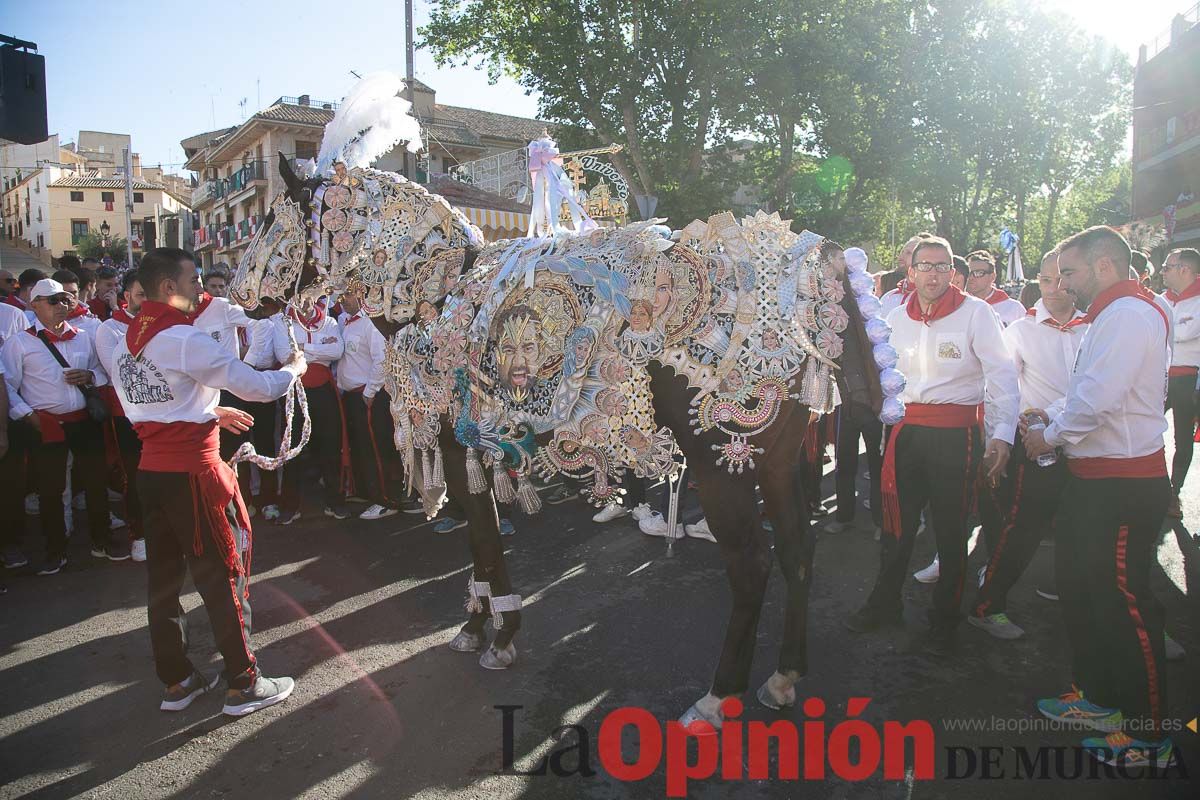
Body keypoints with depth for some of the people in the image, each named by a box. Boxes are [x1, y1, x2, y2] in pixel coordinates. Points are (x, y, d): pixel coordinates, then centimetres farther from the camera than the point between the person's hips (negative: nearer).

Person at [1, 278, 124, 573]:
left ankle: (102, 540, 25)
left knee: (95, 481, 9)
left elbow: (103, 371, 17)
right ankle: (55, 551, 20)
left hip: (84, 421, 3)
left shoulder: (83, 338, 11)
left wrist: (90, 376, -4)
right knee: (50, 489, 5)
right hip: (45, 425, -3)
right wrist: (28, 415, -12)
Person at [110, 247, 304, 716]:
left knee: (164, 576, 14)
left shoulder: (126, 344, 10)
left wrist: (210, 412, 22)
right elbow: (259, 387, -15)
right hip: (193, 473, -8)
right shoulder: (186, 340, -16)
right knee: (223, 575, 2)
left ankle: (175, 681, 26)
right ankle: (243, 684, 12)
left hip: (150, 471, 8)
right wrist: (293, 367, 4)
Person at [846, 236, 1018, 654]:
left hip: (957, 433, -4)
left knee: (950, 529, 7)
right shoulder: (897, 318, 8)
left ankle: (945, 616, 24)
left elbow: (1002, 375, -11)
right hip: (907, 429, 4)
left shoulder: (976, 312, -7)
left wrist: (1002, 435, -19)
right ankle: (885, 601, 29)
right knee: (896, 523, 12)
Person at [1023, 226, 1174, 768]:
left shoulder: (1128, 313, -17)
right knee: (1079, 585, 18)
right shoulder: (1112, 315, 16)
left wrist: (1051, 437, -11)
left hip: (1123, 485, -10)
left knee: (1124, 601, -2)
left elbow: (1100, 397, -25)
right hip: (1096, 478, 10)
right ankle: (1097, 697, 33)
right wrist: (1055, 418, 7)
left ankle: (1147, 735, 11)